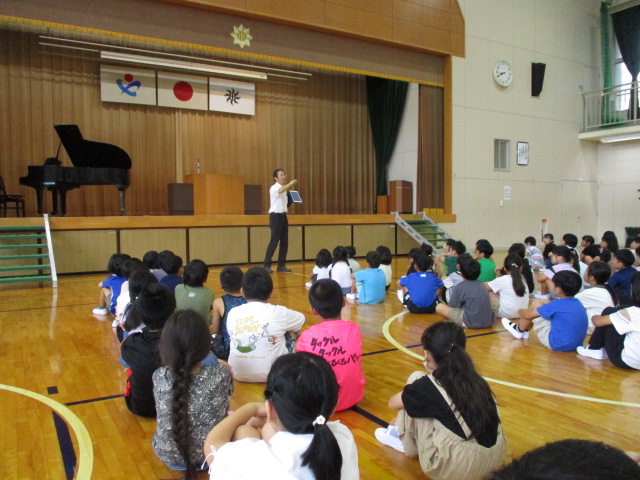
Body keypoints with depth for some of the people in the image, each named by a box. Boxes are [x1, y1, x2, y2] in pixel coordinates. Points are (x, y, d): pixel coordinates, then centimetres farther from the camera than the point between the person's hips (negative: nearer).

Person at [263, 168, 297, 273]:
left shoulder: (284, 188, 15)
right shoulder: (274, 188, -11)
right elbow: (280, 190, -33)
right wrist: (290, 184, -38)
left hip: (283, 216, 8)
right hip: (276, 216, -8)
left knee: (284, 242, 7)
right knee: (274, 241, -9)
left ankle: (281, 265, 13)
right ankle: (267, 265, -4)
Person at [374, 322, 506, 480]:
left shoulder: (429, 385, -8)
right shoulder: (475, 379, 7)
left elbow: (393, 403, 12)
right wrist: (405, 418, 37)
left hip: (457, 467, -6)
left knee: (416, 379, 3)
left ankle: (407, 441, 20)